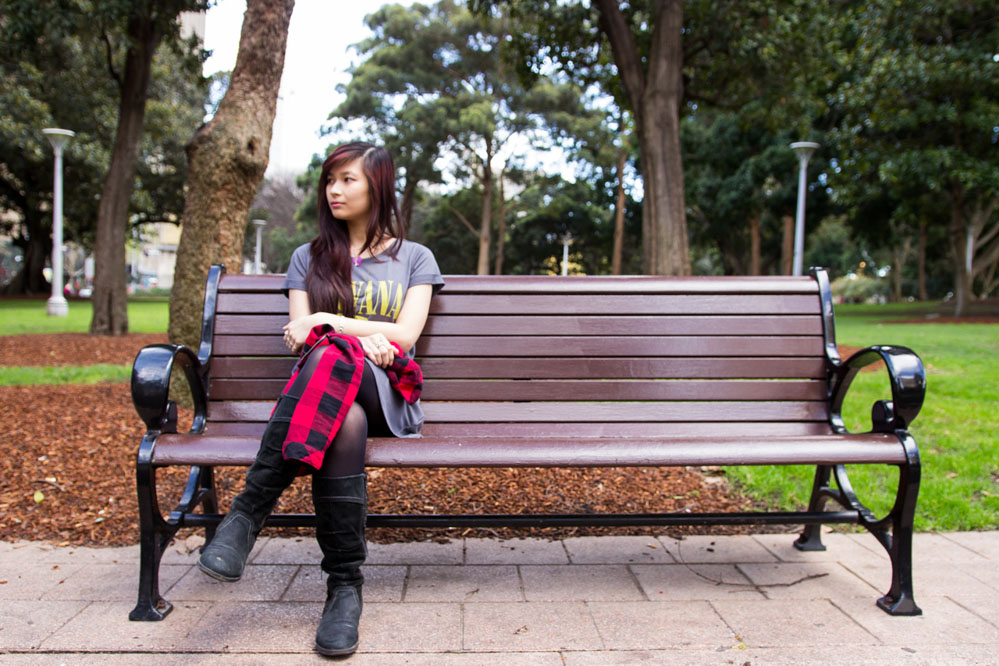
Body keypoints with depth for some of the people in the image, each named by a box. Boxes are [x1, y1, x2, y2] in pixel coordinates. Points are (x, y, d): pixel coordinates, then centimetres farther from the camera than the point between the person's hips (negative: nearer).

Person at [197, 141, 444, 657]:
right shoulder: (309, 258, 22)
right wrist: (363, 338, -11)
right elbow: (297, 338, 8)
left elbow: (403, 336, 2)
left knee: (330, 357, -38)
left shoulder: (414, 258, 17)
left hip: (388, 398, -1)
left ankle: (247, 513, -37)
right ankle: (344, 586, -36)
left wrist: (328, 323, -6)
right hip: (322, 392, 2)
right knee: (345, 422, -39)